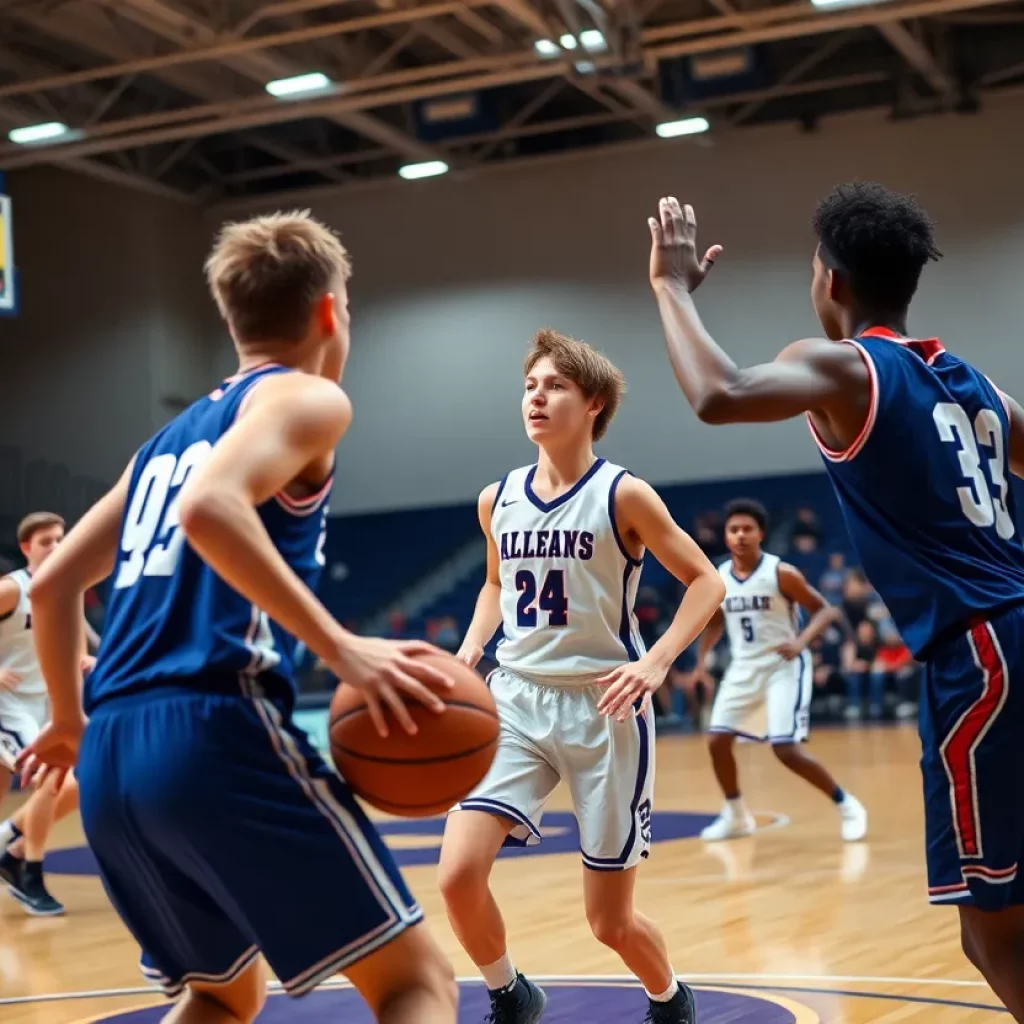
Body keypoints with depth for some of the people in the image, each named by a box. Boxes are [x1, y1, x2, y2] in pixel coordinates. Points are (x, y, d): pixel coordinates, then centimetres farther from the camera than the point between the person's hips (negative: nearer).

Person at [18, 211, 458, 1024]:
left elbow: (52, 585, 27)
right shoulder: (307, 398, 3)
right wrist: (342, 650, -20)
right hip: (216, 733, -8)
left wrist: (70, 721, 40)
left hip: (111, 759, 8)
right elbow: (210, 507, -19)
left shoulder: (170, 435, 26)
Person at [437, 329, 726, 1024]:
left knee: (610, 921, 3)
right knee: (459, 874, -15)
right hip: (517, 700, 4)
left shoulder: (623, 495, -9)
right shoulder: (498, 500, 5)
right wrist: (470, 650, 5)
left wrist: (657, 662, -19)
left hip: (604, 708, -4)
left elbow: (707, 581, -5)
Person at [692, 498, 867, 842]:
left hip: (783, 666, -6)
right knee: (717, 741, 0)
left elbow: (825, 610, -11)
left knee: (786, 750, -14)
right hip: (743, 668, 6)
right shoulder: (716, 579, 1)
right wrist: (700, 660, 8)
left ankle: (846, 805, 5)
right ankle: (736, 816, 21)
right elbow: (715, 622, 19)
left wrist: (800, 642, -28)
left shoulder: (782, 573, -15)